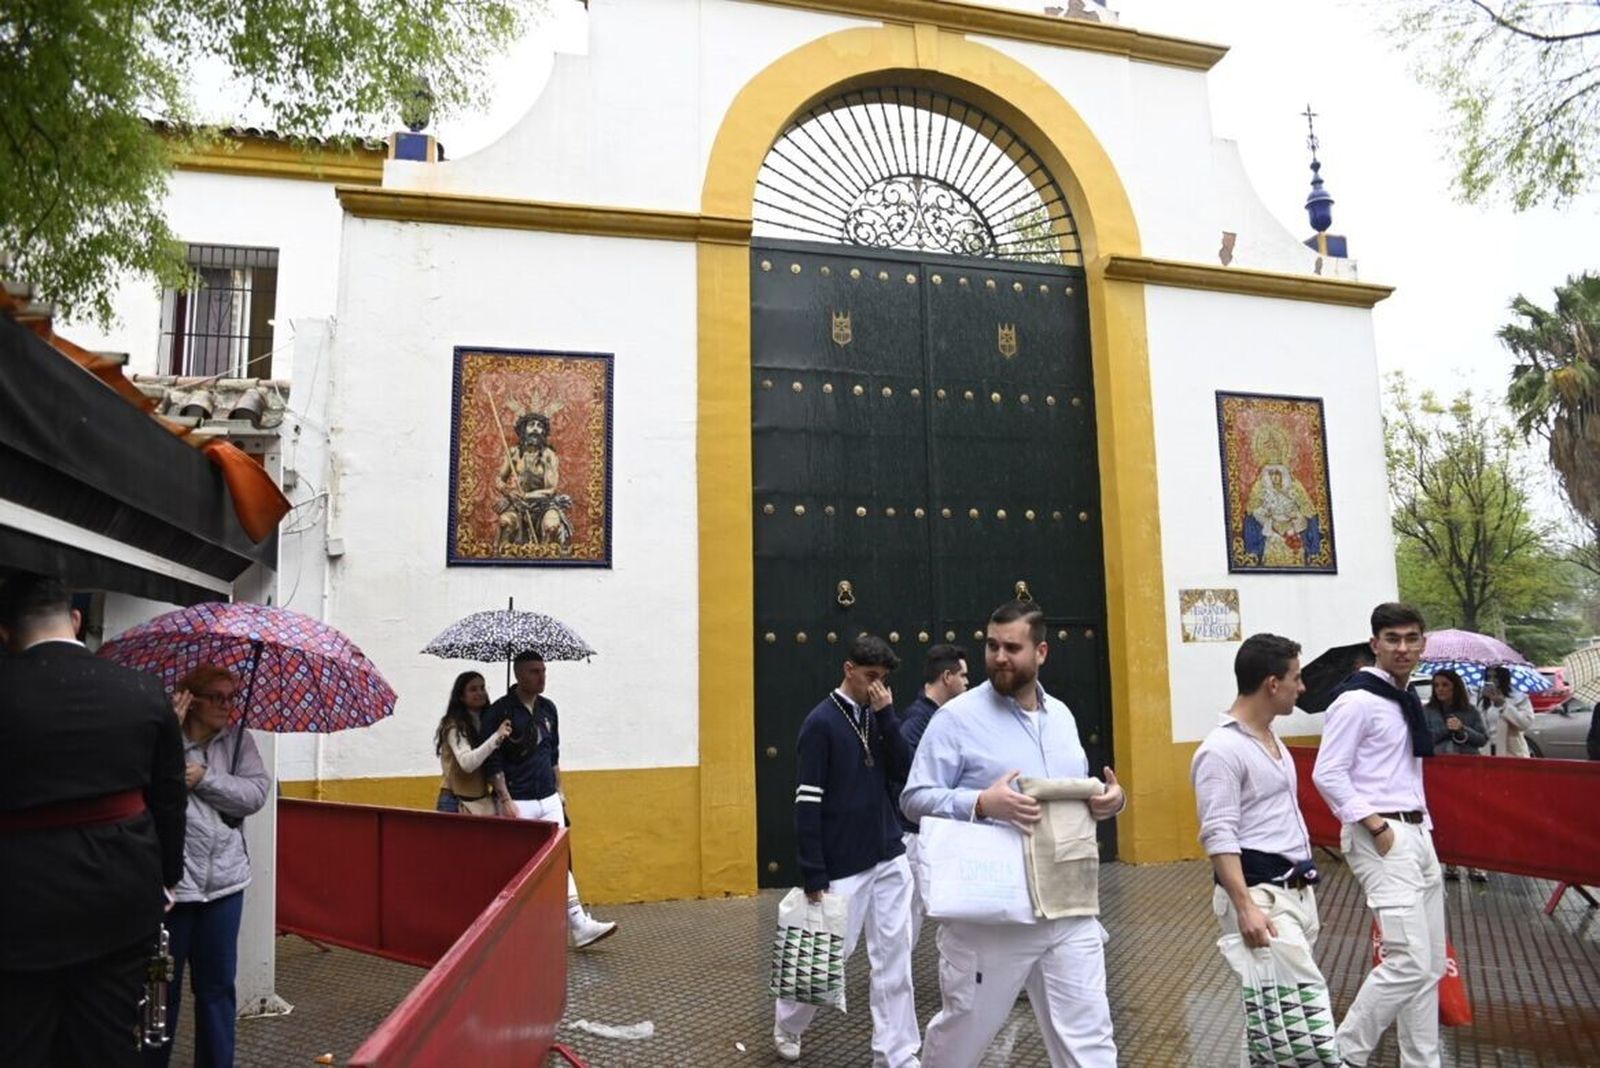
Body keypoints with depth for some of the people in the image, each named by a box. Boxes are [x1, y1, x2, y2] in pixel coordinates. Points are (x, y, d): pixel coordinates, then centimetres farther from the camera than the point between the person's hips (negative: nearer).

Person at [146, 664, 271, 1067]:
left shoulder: (238, 740, 4)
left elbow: (256, 794, -5)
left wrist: (206, 779, -15)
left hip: (224, 882, 4)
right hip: (169, 881, -4)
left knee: (217, 985, 14)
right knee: (161, 984, 10)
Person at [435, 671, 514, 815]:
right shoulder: (454, 726, -11)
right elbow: (467, 763, -25)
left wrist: (505, 797, -1)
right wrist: (496, 737, -30)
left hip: (485, 800, 6)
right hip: (457, 802, -5)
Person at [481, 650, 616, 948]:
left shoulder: (548, 708, 8)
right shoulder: (499, 712, -11)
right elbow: (492, 762, -12)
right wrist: (506, 801, -17)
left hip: (549, 800, 5)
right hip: (518, 803, -5)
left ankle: (579, 925, 6)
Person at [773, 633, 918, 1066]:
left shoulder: (878, 716, 6)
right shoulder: (821, 722, -12)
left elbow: (903, 772, -3)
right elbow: (807, 804, -14)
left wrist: (887, 716, -12)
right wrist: (813, 876, -15)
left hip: (890, 859, 5)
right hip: (844, 866, -5)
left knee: (894, 958, 7)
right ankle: (787, 1023, 33)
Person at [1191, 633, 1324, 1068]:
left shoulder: (1271, 738, 13)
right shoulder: (1221, 749, -17)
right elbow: (1219, 838, -21)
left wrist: (1305, 884, 22)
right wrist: (1246, 908, -27)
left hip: (1297, 889, 9)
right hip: (1260, 892, -9)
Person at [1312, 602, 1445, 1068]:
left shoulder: (1407, 699, 13)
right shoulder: (1357, 699, -14)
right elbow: (1328, 775, -17)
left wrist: (1422, 824, 13)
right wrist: (1378, 827, -17)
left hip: (1418, 834, 9)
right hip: (1381, 838, -9)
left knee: (1431, 965, 13)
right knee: (1409, 962, -11)